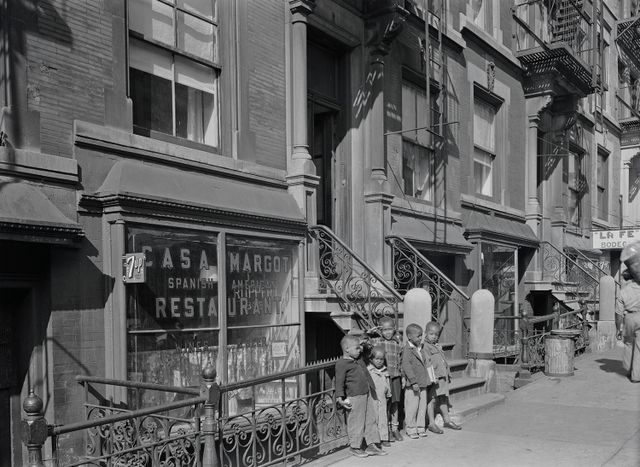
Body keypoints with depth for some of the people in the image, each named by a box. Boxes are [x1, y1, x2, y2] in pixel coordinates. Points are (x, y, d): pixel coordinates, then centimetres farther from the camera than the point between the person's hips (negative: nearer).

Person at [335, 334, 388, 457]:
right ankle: (355, 447, 18)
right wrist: (340, 398, -20)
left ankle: (371, 445, 23)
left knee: (372, 418, 12)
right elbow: (339, 382, -15)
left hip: (368, 394, 9)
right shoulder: (341, 364, -12)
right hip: (355, 396, -9)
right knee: (356, 421, 2)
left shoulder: (358, 359, 13)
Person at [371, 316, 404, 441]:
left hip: (396, 376, 3)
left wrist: (402, 375, 12)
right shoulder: (376, 342, -3)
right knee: (386, 403, 0)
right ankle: (387, 429, 12)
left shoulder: (398, 343, 7)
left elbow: (401, 360, 15)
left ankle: (395, 428, 25)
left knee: (395, 402, 12)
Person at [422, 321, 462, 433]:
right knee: (432, 399, -4)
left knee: (443, 398, 17)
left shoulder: (438, 346, 18)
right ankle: (432, 423, 2)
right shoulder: (424, 346, -12)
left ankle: (447, 420, 28)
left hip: (442, 377, 9)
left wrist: (448, 374, 23)